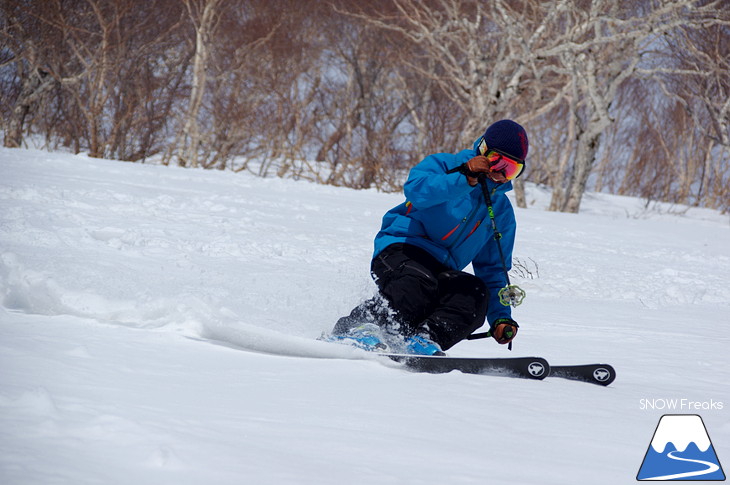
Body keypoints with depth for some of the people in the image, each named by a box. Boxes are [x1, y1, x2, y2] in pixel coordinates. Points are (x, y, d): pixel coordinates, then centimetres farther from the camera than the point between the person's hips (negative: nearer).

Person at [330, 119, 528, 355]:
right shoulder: (444, 165, 3)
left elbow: (494, 269, 21)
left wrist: (501, 317, 8)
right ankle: (360, 329, -43)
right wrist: (464, 178, -29)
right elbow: (416, 189, -20)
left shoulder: (502, 211, 18)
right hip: (400, 249, -5)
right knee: (419, 283, -38)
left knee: (477, 293, -27)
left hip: (441, 270, 5)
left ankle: (422, 340, -40)